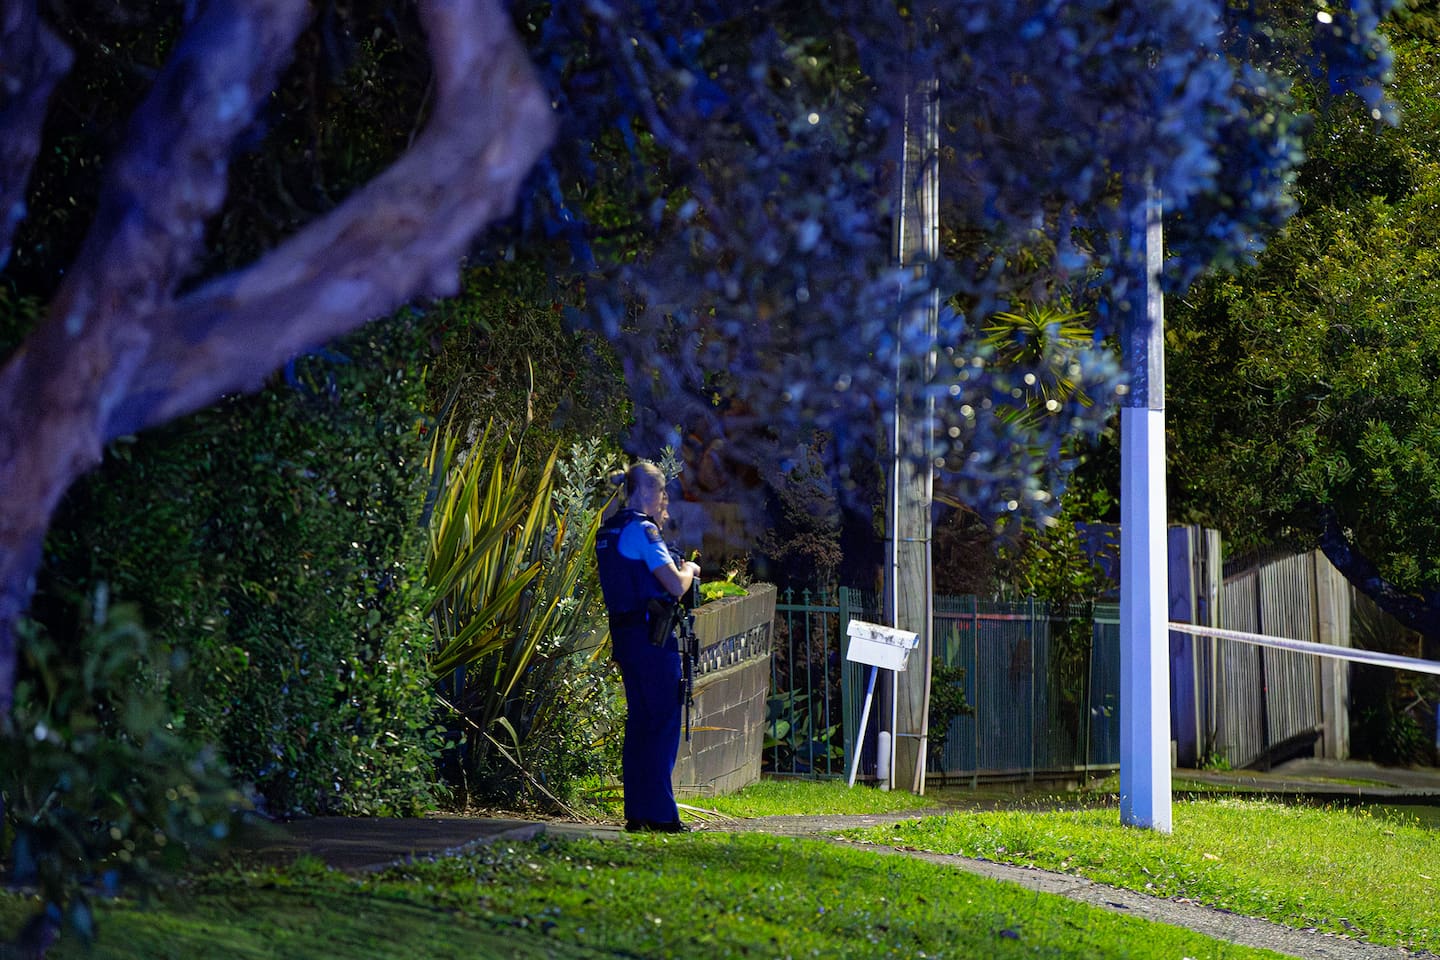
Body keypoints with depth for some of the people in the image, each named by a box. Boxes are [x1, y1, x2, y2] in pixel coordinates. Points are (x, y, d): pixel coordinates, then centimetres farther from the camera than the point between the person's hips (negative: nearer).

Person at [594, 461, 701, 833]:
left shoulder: (608, 531, 15)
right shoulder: (642, 530, -13)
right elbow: (676, 586, -18)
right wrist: (689, 569, 4)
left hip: (623, 634, 9)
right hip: (652, 635, -9)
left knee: (640, 720, 12)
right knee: (664, 720, -5)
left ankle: (636, 811, 12)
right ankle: (659, 813, -7)